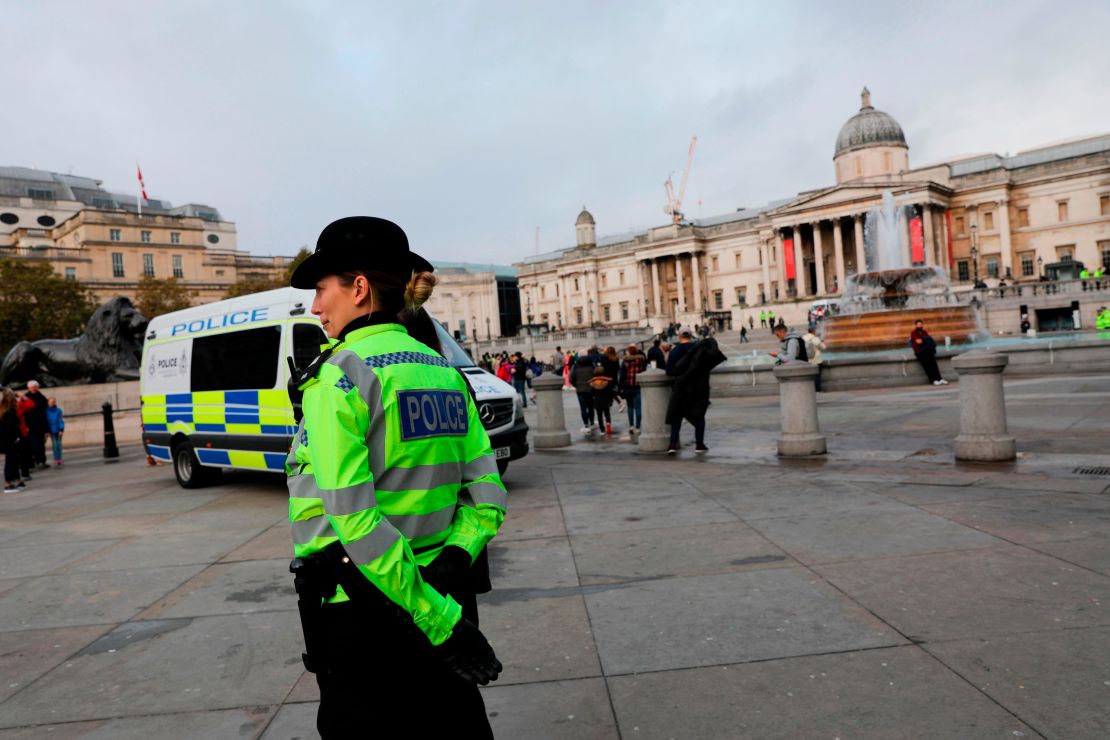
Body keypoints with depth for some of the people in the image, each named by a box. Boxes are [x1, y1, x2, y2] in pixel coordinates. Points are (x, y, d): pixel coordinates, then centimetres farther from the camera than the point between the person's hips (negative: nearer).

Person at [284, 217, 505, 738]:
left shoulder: (338, 375, -14)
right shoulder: (445, 372, 6)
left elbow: (354, 521, -23)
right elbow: (488, 495, 1)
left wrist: (439, 619, -22)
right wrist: (455, 560, -9)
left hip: (363, 612, -6)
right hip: (444, 596, 6)